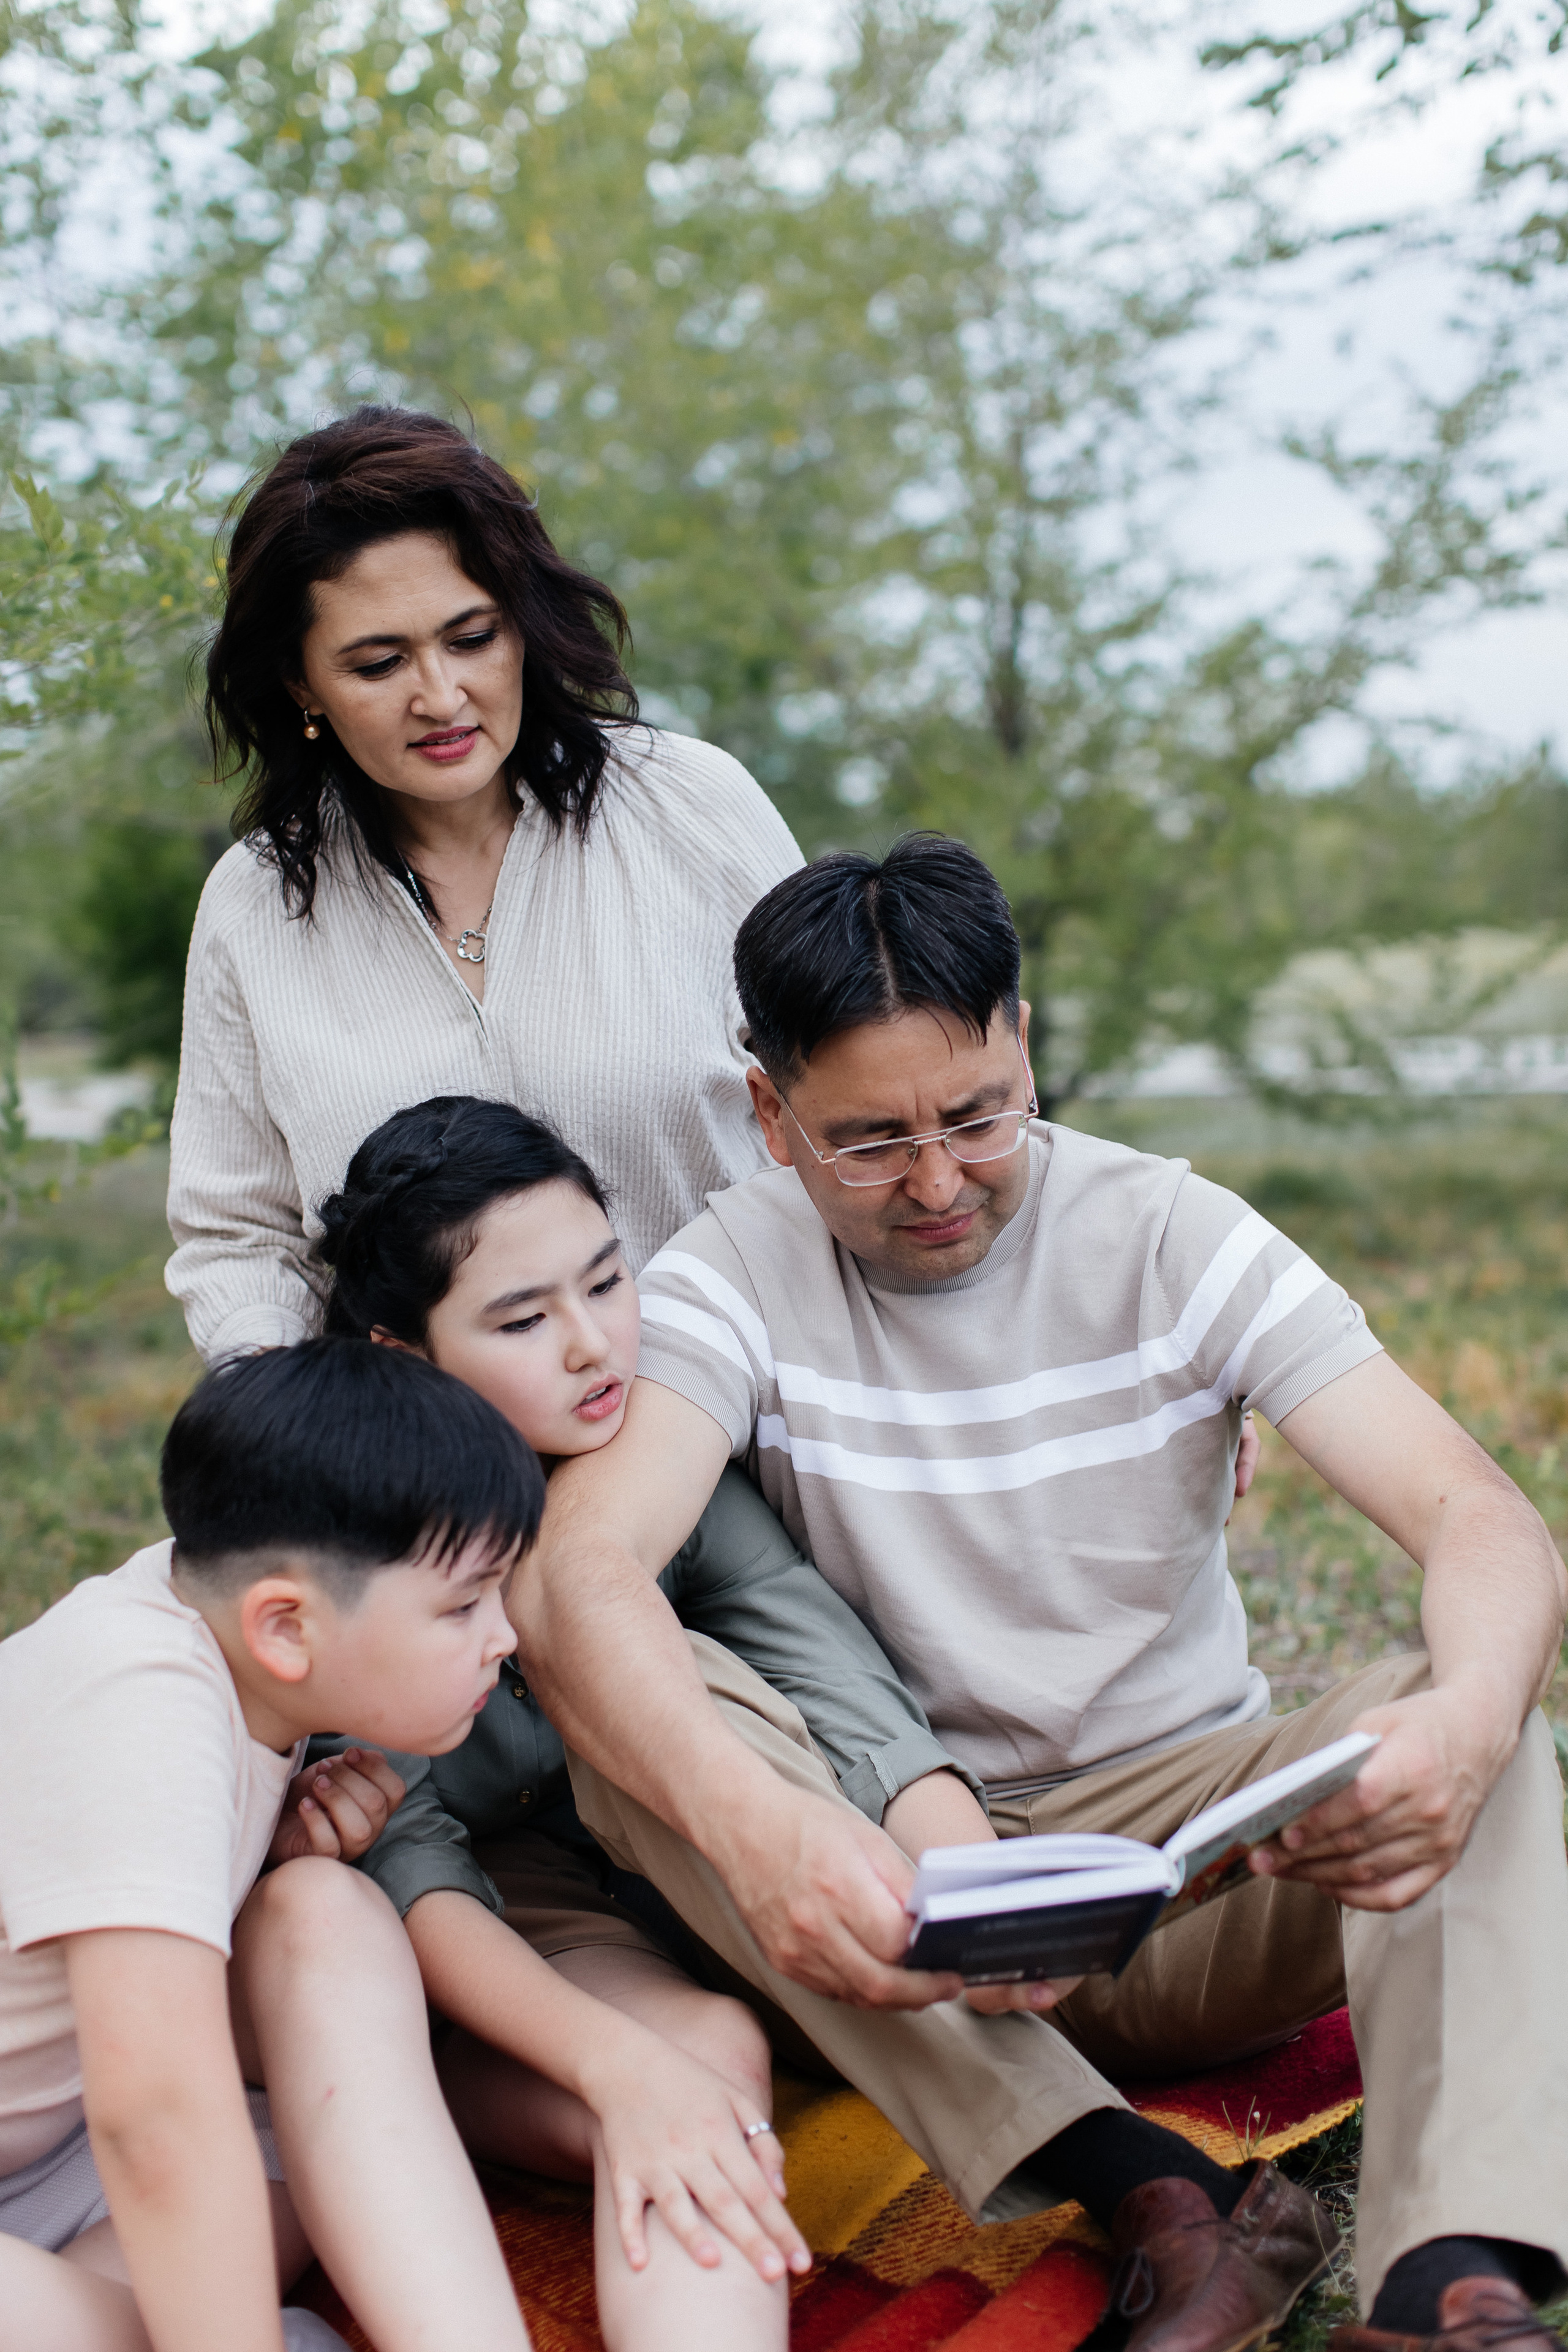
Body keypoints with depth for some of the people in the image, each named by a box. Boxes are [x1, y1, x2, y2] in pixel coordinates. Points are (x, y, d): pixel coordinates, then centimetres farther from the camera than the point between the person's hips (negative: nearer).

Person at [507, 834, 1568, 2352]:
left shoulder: (1174, 1239, -6)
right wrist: (754, 1824, -47)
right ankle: (1153, 2199, -31)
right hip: (906, 1895, 0)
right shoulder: (736, 1280, -8)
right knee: (637, 1730, -28)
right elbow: (572, 1578, -26)